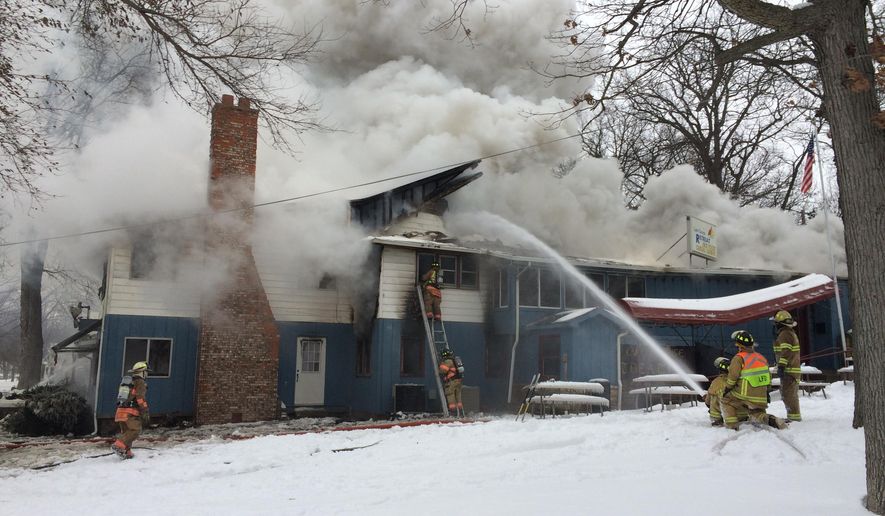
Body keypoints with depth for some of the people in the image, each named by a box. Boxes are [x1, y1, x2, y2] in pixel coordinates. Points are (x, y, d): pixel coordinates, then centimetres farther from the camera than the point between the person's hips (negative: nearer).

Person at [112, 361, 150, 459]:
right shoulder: (140, 383, -5)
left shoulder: (127, 382, 23)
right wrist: (146, 413, -11)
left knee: (126, 432, 14)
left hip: (120, 410, 9)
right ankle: (118, 446, -23)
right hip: (131, 412, -9)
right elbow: (141, 399, -13)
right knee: (135, 430, -11)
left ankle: (126, 452, 10)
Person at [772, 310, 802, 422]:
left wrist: (781, 367, -27)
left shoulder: (784, 334, -14)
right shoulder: (791, 333, 20)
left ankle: (794, 416, -10)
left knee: (787, 394, -10)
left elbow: (786, 352, -23)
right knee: (792, 394, 17)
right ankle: (794, 415, 25)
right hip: (794, 369, 11)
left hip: (788, 370, -11)